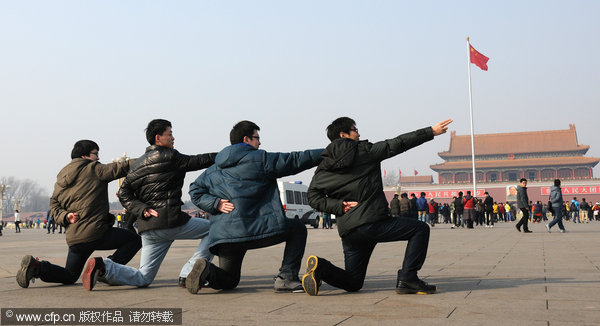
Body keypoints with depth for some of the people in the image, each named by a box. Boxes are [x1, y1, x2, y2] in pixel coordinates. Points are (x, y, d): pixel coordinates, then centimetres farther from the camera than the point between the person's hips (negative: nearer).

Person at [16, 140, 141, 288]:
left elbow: (54, 208, 11)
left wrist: (66, 216, -5)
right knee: (135, 240, 6)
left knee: (70, 276, 24)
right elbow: (120, 168, -6)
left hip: (74, 238, 7)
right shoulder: (94, 170, -3)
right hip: (95, 233, -7)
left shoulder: (61, 181, 18)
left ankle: (36, 267, -1)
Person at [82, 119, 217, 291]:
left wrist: (142, 209, 0)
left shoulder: (139, 163, 17)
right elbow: (196, 162, 4)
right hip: (171, 221, -7)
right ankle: (188, 274, 1)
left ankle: (103, 266, -10)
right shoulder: (169, 157, -5)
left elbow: (123, 194, 10)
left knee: (143, 278, 12)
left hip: (148, 227, 7)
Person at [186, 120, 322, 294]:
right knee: (298, 228, 16)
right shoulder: (261, 159, 1)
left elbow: (195, 190, 16)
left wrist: (215, 203, 4)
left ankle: (207, 271, -11)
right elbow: (294, 160, 4)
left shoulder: (215, 169, 18)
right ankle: (286, 278, 3)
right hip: (257, 229, -6)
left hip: (224, 233, 6)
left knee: (228, 281, 23)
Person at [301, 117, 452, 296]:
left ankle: (321, 268, -11)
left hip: (347, 230, 6)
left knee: (353, 283, 18)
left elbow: (313, 197, 4)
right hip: (372, 223, -6)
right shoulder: (365, 151, 1)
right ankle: (407, 279, -2)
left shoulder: (324, 166, 13)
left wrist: (339, 206, -2)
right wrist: (431, 132, 10)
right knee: (420, 229, 9)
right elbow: (397, 144, 4)